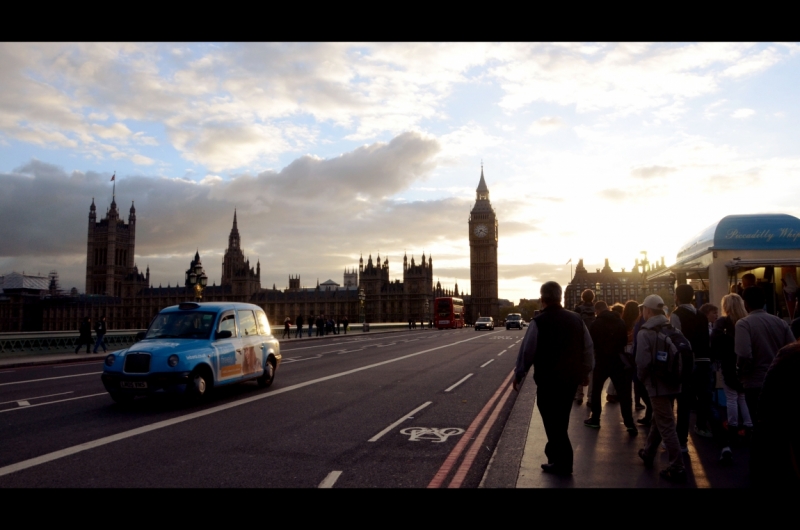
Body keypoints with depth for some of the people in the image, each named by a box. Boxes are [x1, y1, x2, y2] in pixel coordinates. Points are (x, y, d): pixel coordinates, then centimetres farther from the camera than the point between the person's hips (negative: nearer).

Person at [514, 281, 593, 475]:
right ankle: (555, 453, 34)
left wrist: (518, 375, -2)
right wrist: (585, 372, 20)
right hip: (571, 379, 6)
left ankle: (562, 463, 8)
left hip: (548, 381, -6)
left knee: (552, 421, 5)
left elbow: (526, 352, -14)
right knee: (560, 420, 21)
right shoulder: (576, 319, 2)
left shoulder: (539, 322, -15)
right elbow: (588, 349, 7)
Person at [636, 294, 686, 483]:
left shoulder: (645, 333, -14)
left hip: (657, 385, -7)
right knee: (658, 421, 21)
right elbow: (680, 355, 4)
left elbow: (643, 362, -20)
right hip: (672, 383, 7)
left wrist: (642, 379, -2)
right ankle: (648, 454, 36)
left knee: (666, 427, -2)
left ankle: (677, 468, 1)